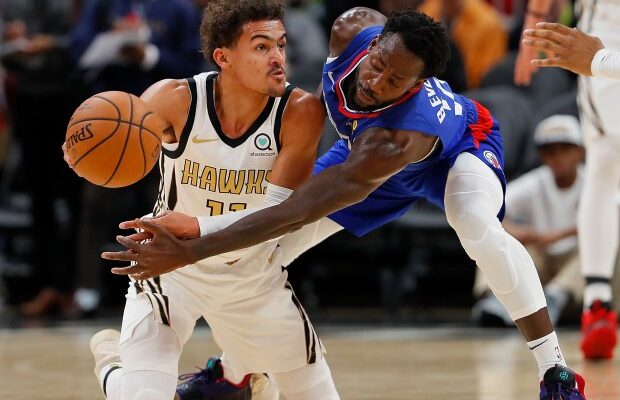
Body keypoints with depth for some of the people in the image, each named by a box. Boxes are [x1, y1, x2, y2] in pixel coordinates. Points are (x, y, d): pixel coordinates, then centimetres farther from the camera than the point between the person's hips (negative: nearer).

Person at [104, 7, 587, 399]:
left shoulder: (396, 140, -48)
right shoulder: (353, 30, -34)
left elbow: (300, 210, -52)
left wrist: (189, 252, -58)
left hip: (460, 144, -6)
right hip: (365, 142, 6)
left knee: (479, 227, -39)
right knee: (271, 244, -4)